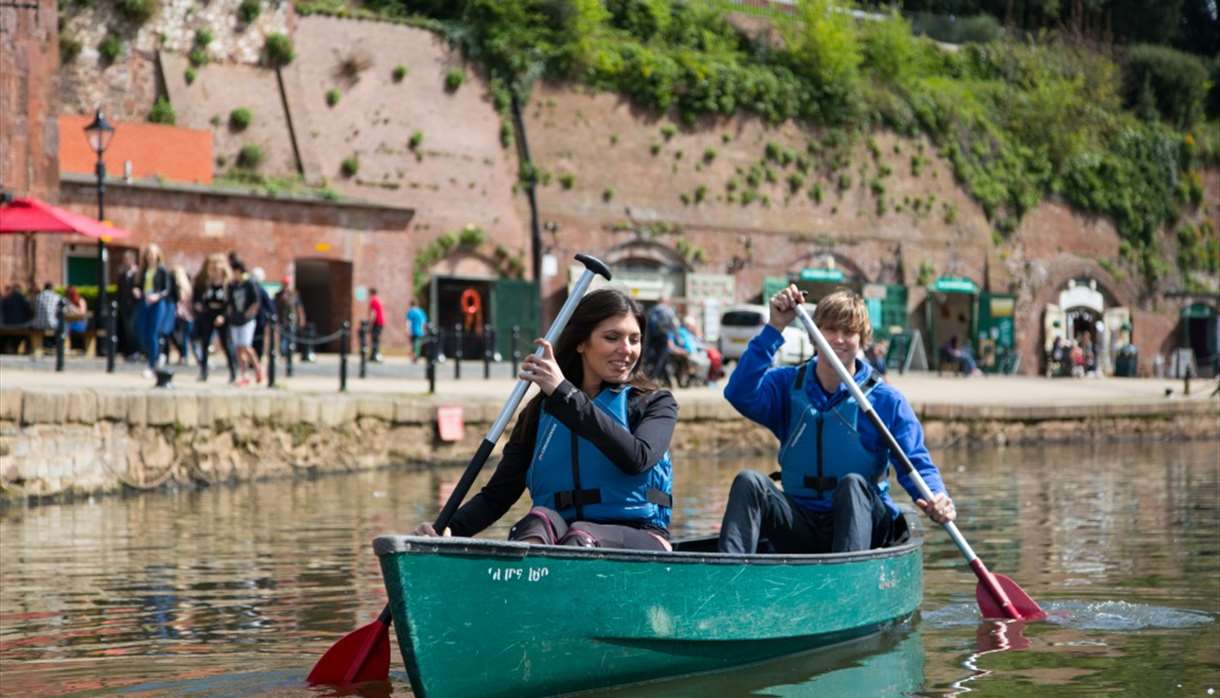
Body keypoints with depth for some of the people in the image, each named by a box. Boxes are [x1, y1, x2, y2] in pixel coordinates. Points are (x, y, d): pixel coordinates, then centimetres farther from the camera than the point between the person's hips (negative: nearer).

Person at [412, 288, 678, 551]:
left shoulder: (654, 404, 11)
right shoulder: (540, 412, 17)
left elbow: (637, 459, -13)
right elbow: (497, 495, 10)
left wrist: (564, 394, -16)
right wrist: (449, 528, -12)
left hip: (640, 540, -1)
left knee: (581, 536, -35)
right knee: (541, 518, -33)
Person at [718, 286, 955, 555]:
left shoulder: (886, 400, 1)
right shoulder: (787, 385, 7)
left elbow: (916, 464, -5)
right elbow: (740, 395, -13)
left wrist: (936, 498, -28)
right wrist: (775, 328, -17)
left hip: (860, 525, -2)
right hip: (800, 528, 2)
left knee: (852, 484, -34)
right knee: (749, 482, -24)